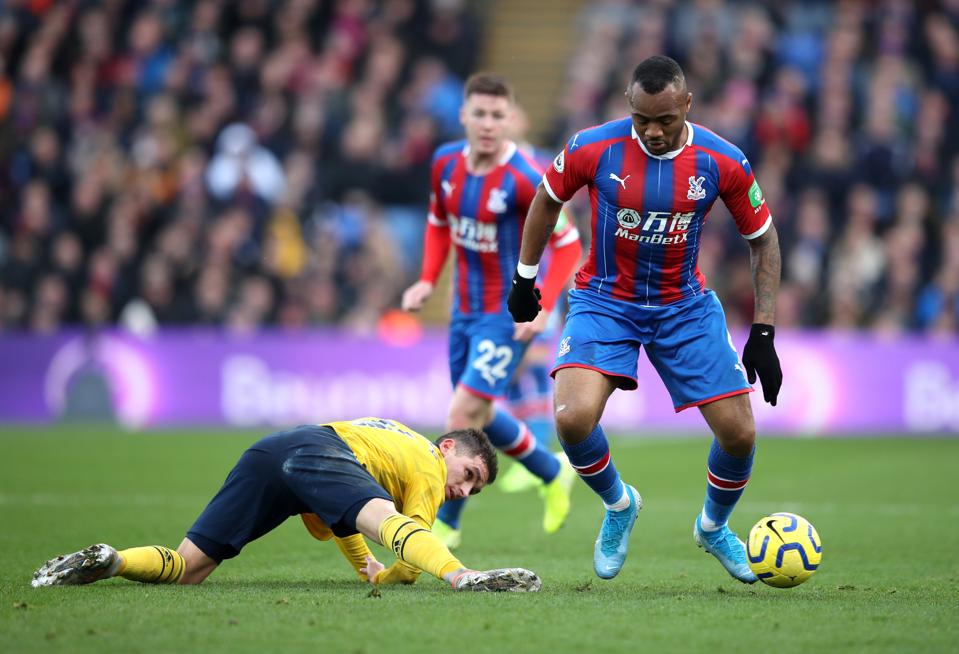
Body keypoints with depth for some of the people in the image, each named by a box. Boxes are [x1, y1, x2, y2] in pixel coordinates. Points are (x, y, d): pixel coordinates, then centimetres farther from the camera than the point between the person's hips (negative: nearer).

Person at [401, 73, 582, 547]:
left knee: (463, 415, -13)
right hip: (464, 309, 7)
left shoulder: (524, 180, -22)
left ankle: (445, 523, 3)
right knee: (478, 416, 18)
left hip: (509, 316, -7)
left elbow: (568, 245, -13)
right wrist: (428, 280, 2)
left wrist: (543, 308, -21)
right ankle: (554, 474, 42)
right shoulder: (446, 162, -2)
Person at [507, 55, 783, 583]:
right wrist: (524, 278, 10)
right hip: (604, 301, -1)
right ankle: (618, 505, 9)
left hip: (685, 306, 1)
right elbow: (547, 199, 4)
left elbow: (762, 237, 0)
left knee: (739, 434, -4)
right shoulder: (593, 149, -16)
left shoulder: (721, 162, -14)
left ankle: (714, 527, 30)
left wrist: (763, 331, -4)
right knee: (573, 420, -24)